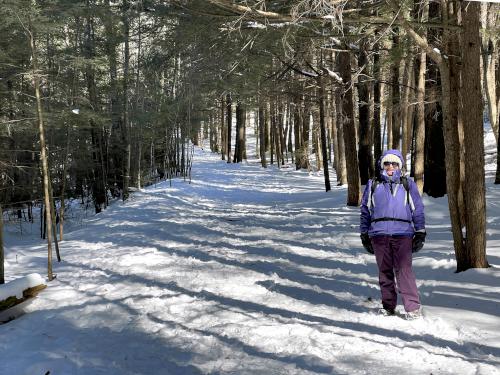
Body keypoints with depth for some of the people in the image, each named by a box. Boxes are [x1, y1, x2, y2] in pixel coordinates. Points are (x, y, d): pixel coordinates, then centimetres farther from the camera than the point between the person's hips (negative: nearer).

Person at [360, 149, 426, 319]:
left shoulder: (408, 184, 13)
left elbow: (418, 210, 12)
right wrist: (364, 235, 13)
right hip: (379, 234, 2)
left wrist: (420, 233, 5)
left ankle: (413, 308, -10)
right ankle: (388, 306, 16)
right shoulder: (373, 185, 16)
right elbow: (365, 210, 17)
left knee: (404, 270, -12)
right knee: (384, 271, 5)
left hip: (402, 233, -2)